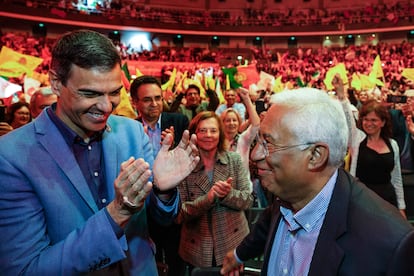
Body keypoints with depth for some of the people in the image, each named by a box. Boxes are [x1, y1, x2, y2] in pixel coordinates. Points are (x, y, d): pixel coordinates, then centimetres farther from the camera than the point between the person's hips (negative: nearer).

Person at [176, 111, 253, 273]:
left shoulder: (234, 159, -4)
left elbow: (248, 200, -5)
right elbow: (179, 214, -11)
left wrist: (228, 194, -24)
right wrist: (208, 198, -26)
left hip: (234, 244, 1)